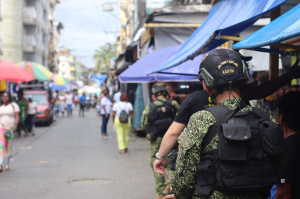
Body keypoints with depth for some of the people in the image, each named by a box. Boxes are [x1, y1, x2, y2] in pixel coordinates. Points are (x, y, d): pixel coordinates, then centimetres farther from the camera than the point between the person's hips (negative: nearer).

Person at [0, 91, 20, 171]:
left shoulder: (14, 105, 2)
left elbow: (17, 116, -4)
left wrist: (15, 125, -18)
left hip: (10, 128, -1)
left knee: (8, 147, 5)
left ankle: (7, 165, 17)